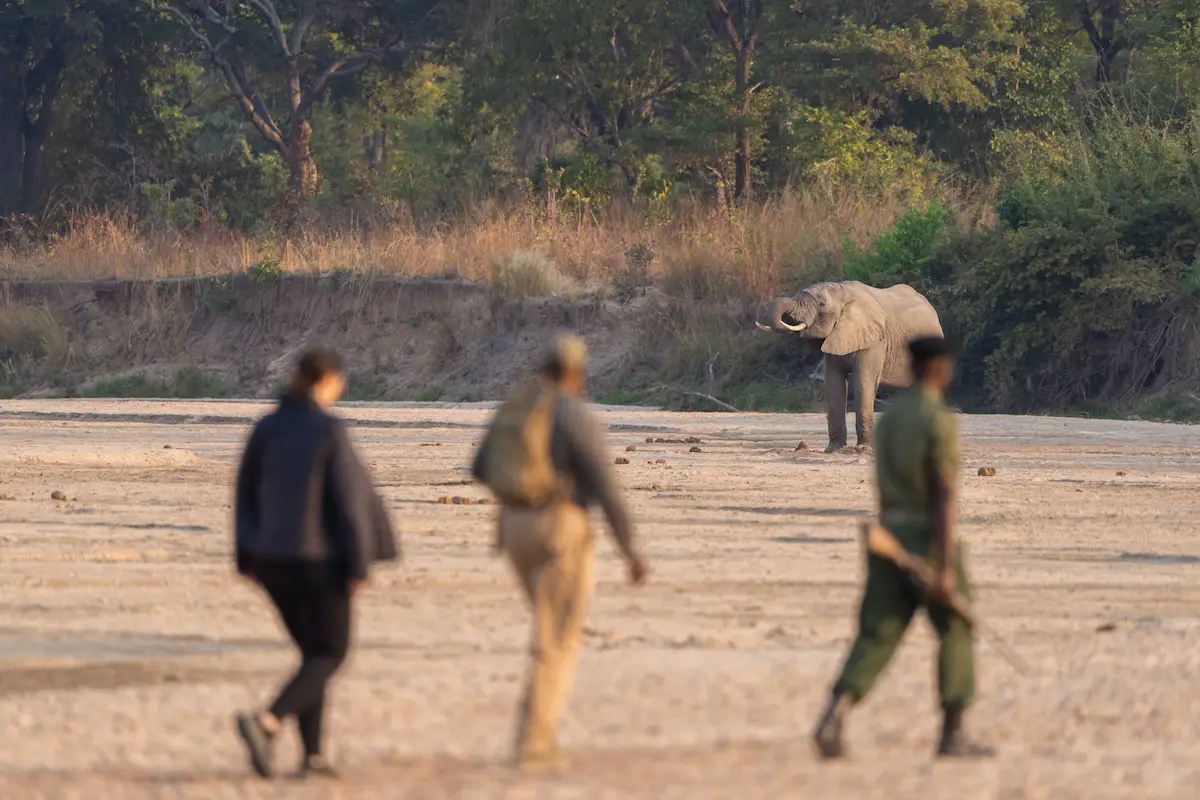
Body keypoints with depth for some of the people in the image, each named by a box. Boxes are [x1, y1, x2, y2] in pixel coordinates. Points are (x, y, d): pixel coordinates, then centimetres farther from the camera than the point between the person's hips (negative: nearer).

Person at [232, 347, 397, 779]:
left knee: (313, 649, 18)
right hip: (320, 558, -6)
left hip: (274, 556, 6)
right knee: (330, 655, 4)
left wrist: (249, 560, 15)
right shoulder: (330, 431, -15)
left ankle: (313, 754, 13)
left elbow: (247, 493, 7)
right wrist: (359, 565, -11)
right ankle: (265, 721, -19)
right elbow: (348, 499, -16)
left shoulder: (267, 427, 2)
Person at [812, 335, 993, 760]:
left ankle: (835, 715, -22)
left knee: (877, 636, 0)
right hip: (929, 541, -6)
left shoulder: (889, 419, 14)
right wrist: (946, 567, -22)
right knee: (956, 632, 11)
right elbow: (944, 496, -19)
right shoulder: (940, 421, -14)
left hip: (889, 535, 6)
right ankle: (952, 735, 15)